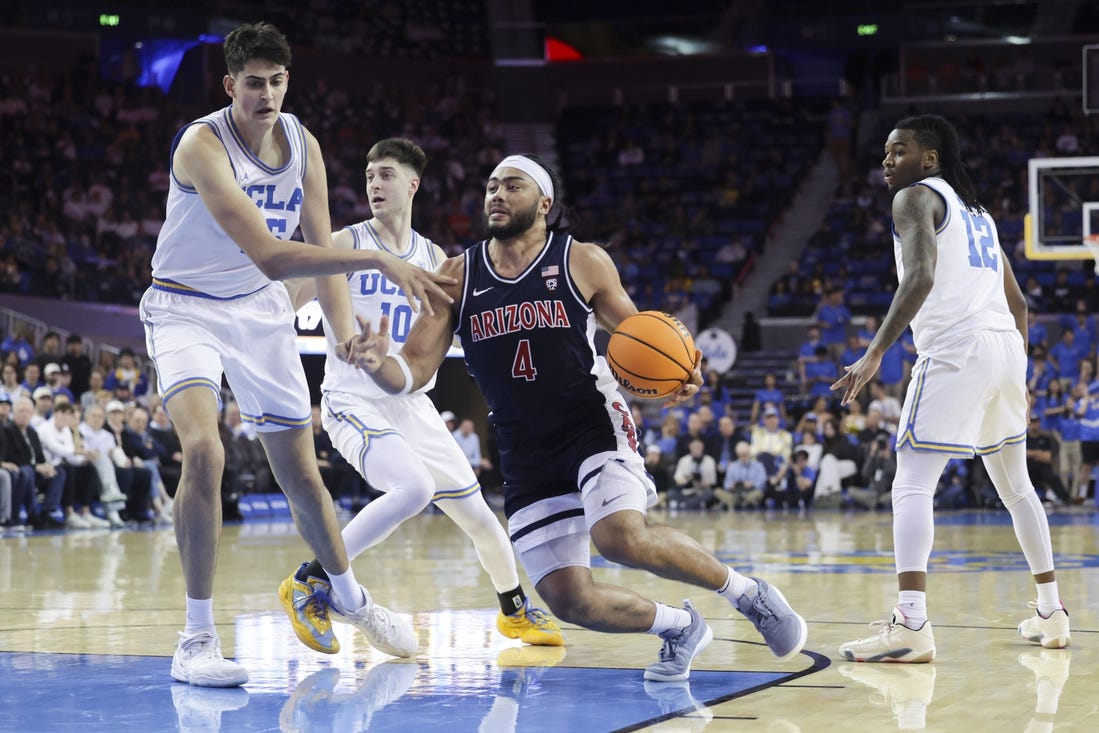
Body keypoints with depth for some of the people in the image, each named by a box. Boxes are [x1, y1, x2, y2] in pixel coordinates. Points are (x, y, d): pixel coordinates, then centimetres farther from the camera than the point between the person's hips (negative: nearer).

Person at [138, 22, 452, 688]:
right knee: (203, 447, -29)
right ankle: (198, 636, -19)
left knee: (300, 470, 12)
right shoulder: (203, 146, -28)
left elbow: (321, 247, -2)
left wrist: (345, 327, -20)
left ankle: (347, 595, 39)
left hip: (261, 309, 6)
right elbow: (271, 256, -37)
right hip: (188, 308, -5)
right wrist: (378, 260, -44)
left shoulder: (303, 145, -6)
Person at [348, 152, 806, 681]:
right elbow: (414, 371, -1)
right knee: (570, 602, -5)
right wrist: (378, 364, -25)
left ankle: (746, 593, -7)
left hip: (594, 424, -3)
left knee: (621, 538, -31)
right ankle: (679, 627, 23)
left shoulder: (583, 262, -2)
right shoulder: (456, 276, 2)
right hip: (526, 455, 3)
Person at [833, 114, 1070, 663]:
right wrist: (1017, 379, 34)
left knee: (912, 484, -12)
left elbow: (921, 277, -17)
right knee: (1015, 486, 22)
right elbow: (1017, 301, 28)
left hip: (955, 349, -8)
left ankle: (911, 624, -26)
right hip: (1006, 345, 8)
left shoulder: (916, 198, 1)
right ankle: (1051, 613, 28)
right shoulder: (976, 212, 26)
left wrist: (876, 353, -24)